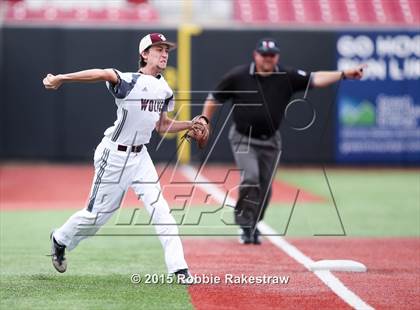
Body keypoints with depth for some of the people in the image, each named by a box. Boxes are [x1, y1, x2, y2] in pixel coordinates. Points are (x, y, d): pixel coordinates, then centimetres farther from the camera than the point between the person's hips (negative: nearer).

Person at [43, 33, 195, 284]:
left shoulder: (164, 89, 5)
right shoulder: (130, 82, -21)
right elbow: (104, 74, -38)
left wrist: (191, 125, 4)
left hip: (140, 155, 6)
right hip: (115, 155, -6)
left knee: (160, 210, -6)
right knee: (98, 213, 6)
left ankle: (179, 269, -6)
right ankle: (61, 240, 35)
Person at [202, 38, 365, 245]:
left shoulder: (287, 77, -6)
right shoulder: (238, 76, -10)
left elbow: (315, 79, -17)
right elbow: (214, 99, 0)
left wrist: (344, 74, -30)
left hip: (270, 141, 3)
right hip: (243, 139, -3)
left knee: (265, 188, 5)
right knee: (250, 177, -21)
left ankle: (252, 227, 26)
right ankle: (245, 225, -6)